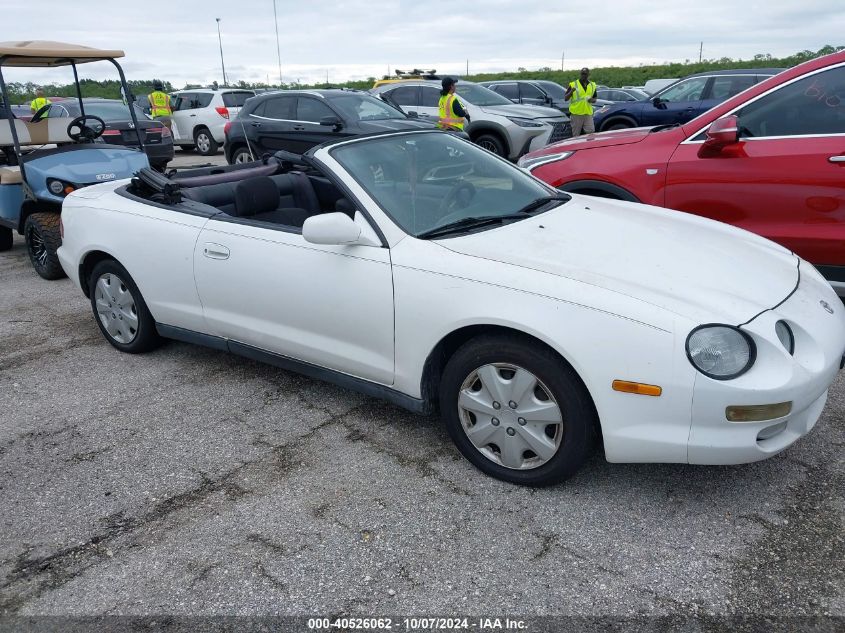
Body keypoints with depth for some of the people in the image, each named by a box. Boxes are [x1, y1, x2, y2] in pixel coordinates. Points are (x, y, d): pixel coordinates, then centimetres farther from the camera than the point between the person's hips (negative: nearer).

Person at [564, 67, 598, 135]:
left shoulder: (592, 85, 13)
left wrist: (592, 100, -4)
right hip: (576, 114, -3)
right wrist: (571, 92, -21)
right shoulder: (573, 84, 1)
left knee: (591, 133, -2)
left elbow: (595, 99, 21)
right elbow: (565, 98, -1)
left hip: (588, 114, 3)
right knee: (576, 135, 1)